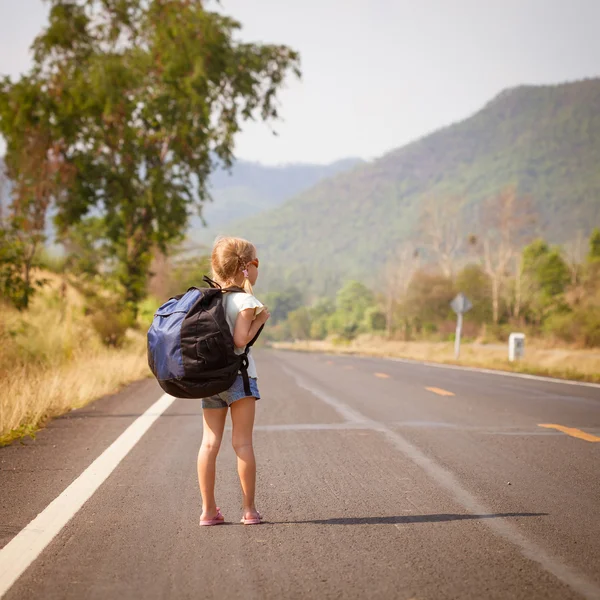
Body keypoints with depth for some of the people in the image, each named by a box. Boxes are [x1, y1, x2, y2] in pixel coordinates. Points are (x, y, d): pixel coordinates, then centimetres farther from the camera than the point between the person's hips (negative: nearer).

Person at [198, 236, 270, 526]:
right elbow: (240, 339, -19)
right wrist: (259, 320, -5)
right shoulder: (245, 300, -10)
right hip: (237, 375, -6)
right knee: (243, 442, 0)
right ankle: (249, 509, 4)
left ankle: (208, 510, 8)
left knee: (210, 442, 5)